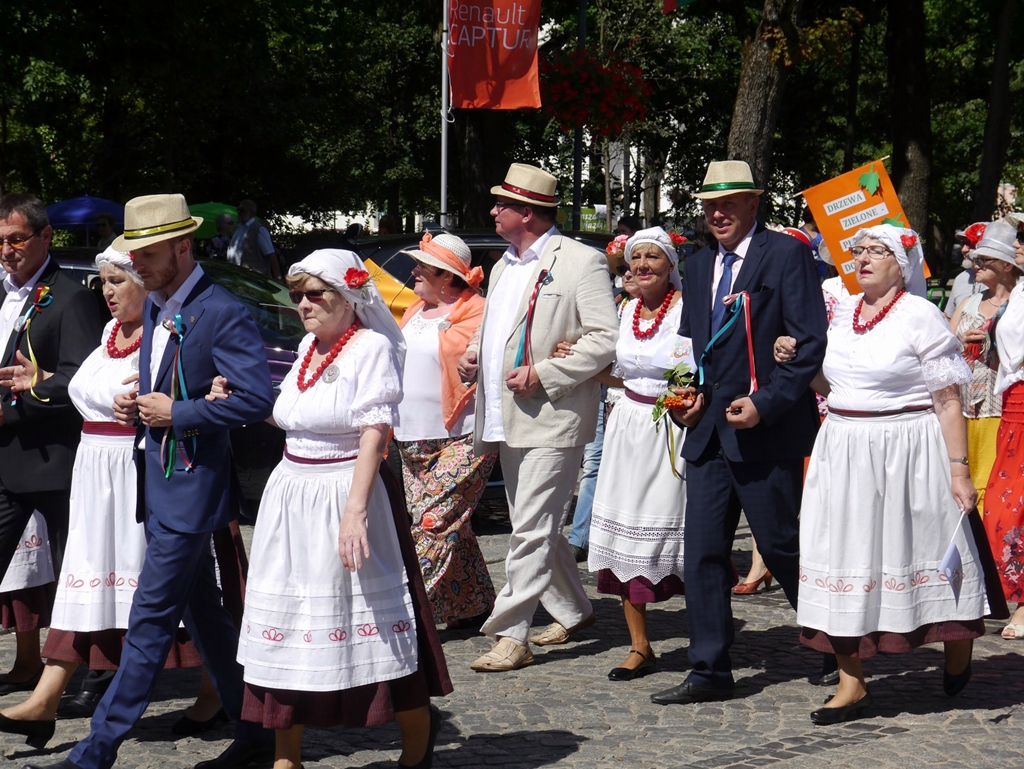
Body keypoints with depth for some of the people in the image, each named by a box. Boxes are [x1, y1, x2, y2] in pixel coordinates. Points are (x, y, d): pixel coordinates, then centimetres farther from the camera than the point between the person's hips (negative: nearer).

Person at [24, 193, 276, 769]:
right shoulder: (155, 308, 13)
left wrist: (176, 413, -19)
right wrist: (136, 405, 5)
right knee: (203, 613, 14)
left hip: (191, 484, -10)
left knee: (151, 619, -5)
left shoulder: (223, 314, -16)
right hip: (162, 479, 10)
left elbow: (256, 399, -23)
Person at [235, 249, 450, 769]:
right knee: (285, 630, 8)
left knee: (370, 620, 1)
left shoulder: (372, 347, -11)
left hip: (342, 495, -7)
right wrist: (234, 399, 8)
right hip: (291, 495, 7)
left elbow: (374, 435, -18)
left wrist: (355, 510, -26)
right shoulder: (310, 345, 11)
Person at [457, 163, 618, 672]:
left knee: (531, 529, -10)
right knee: (534, 527, 15)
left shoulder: (581, 262, -7)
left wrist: (542, 374, -19)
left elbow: (605, 339, -14)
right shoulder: (504, 267, 20)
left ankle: (510, 635, -10)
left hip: (551, 420, -9)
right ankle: (574, 612, 29)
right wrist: (474, 357, 9)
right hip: (506, 420, 9)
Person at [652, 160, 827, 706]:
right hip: (709, 428, 7)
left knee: (781, 546, 2)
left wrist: (766, 403, -18)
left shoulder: (786, 254, -7)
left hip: (768, 430, -7)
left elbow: (812, 344, -12)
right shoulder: (699, 266, 16)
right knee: (702, 550, 4)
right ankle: (710, 672, 10)